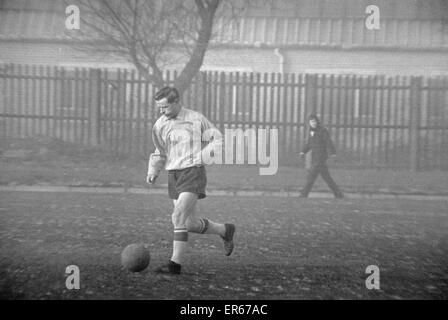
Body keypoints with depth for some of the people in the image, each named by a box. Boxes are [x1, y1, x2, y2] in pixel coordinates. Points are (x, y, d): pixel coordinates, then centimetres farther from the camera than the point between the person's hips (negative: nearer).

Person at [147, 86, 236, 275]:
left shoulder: (196, 119, -5)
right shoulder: (160, 125, 7)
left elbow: (217, 140, 3)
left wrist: (199, 157, -11)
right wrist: (153, 171, 4)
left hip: (193, 173, -6)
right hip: (173, 175, 6)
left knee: (179, 217, -19)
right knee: (190, 224, 7)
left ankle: (176, 263, -11)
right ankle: (225, 230, 32)